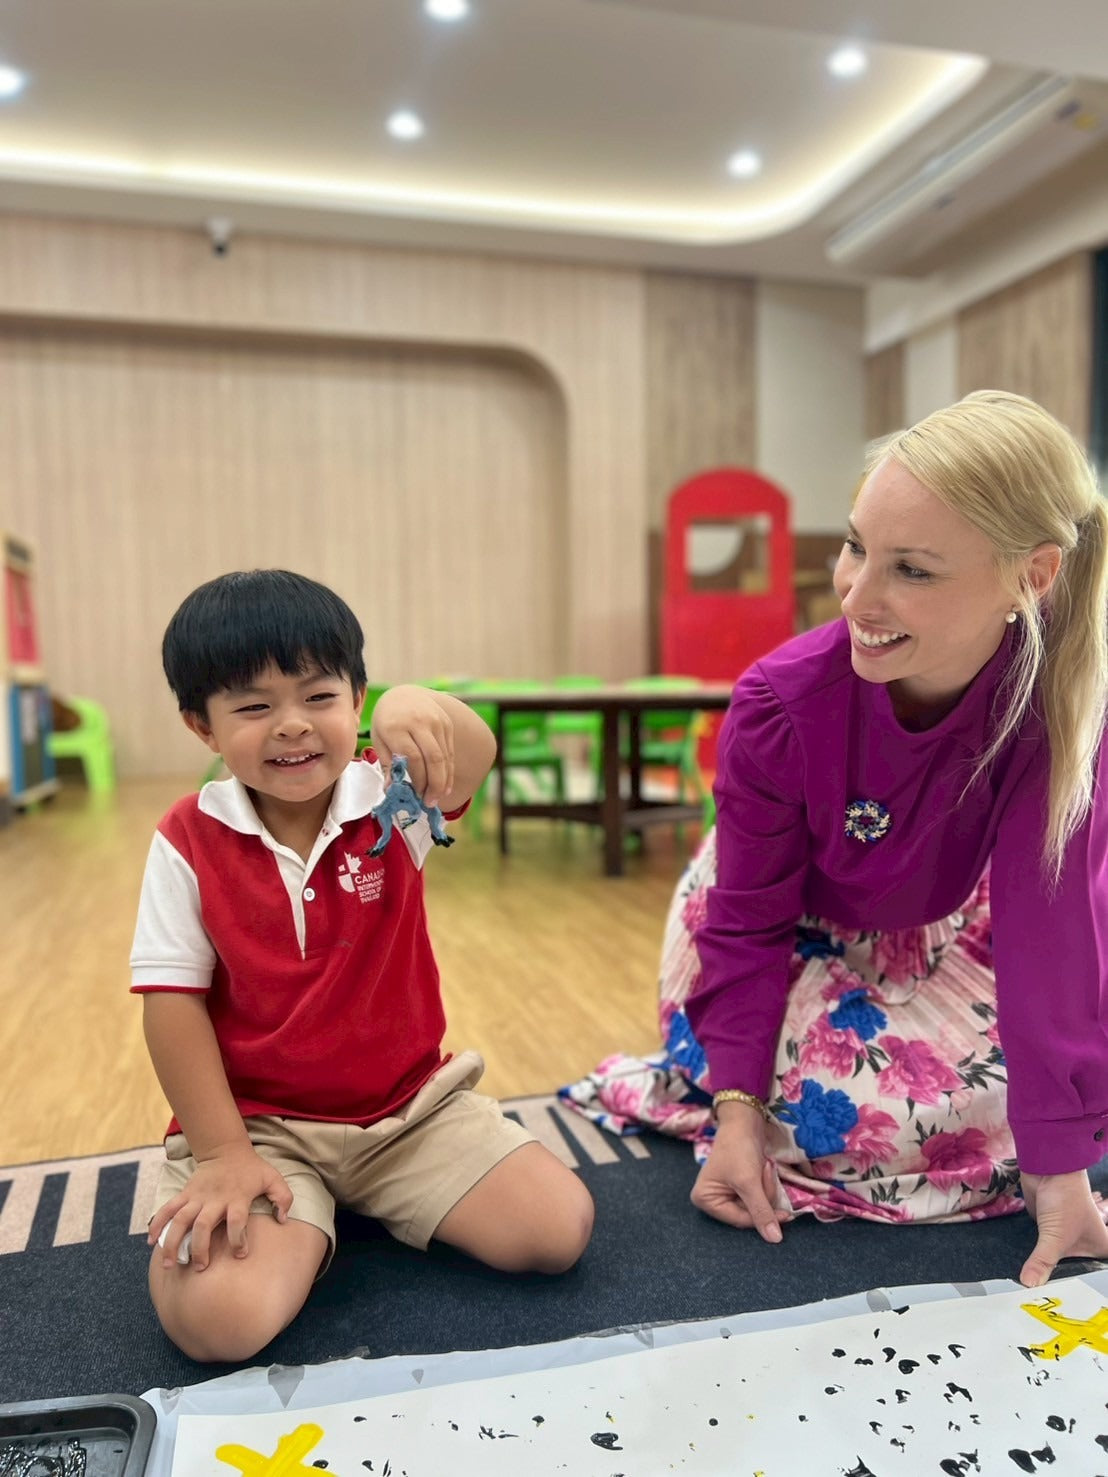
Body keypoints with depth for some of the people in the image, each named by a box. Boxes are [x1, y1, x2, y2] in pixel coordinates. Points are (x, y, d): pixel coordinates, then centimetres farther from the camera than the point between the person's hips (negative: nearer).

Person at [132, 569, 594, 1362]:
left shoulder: (388, 800, -9)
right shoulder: (189, 839, -9)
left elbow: (472, 760, -32)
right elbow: (174, 1000, -8)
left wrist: (420, 704, -56)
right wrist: (222, 1155, -13)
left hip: (413, 1105, 2)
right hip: (257, 1125, -1)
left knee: (559, 1230, -10)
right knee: (216, 1319, -25)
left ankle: (377, 1202, 15)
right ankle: (305, 1226, 10)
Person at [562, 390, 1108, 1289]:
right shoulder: (780, 704, -33)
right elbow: (748, 920, -21)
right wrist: (740, 1108, -23)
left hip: (934, 930, 3)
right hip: (793, 928, -2)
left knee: (1013, 1105, -9)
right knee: (842, 1112, -19)